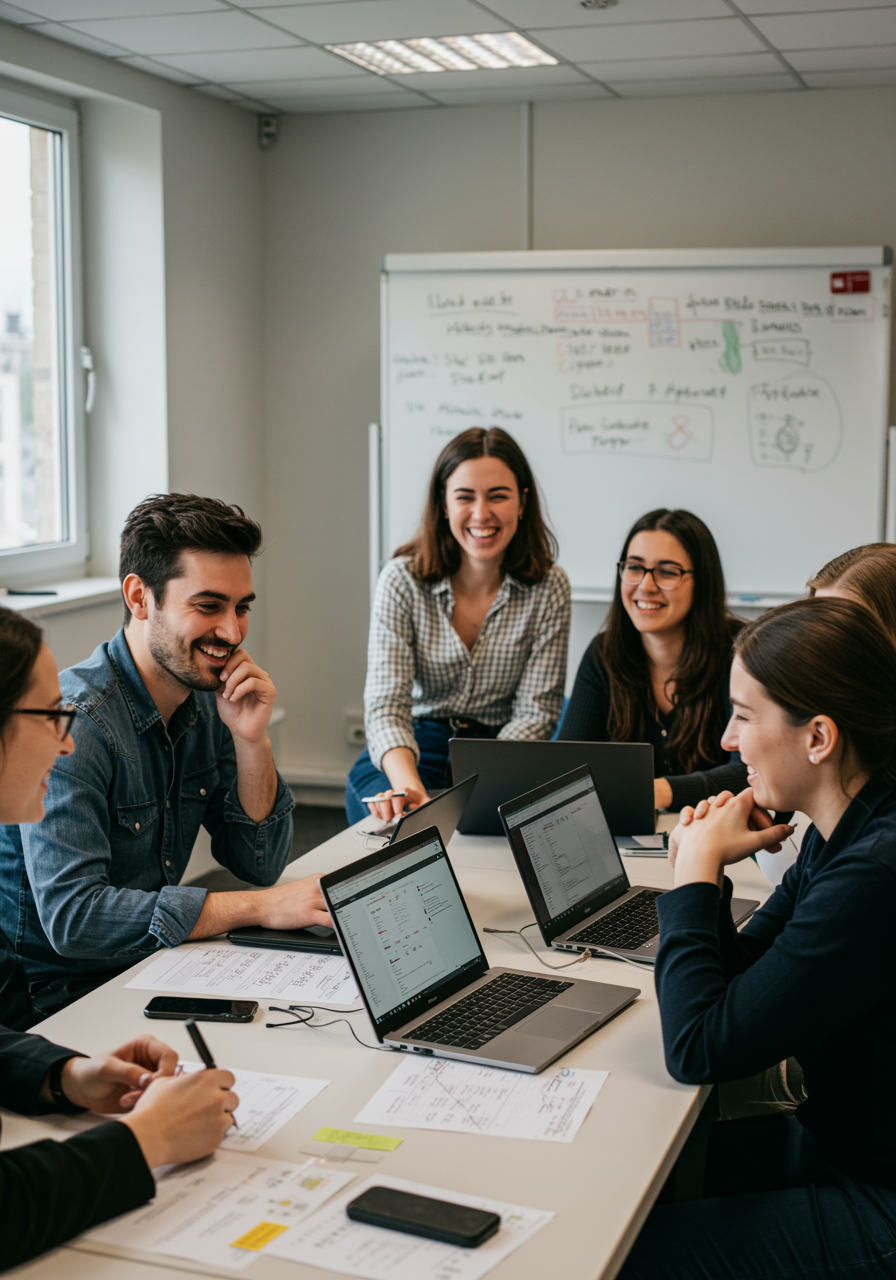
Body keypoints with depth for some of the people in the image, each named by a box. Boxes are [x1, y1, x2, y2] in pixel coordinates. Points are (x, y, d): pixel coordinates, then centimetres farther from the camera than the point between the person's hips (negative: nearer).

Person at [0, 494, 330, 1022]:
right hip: (60, 998, -7)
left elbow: (261, 863, 4)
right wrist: (260, 907, -27)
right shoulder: (71, 724, -22)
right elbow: (70, 916, -29)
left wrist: (252, 740, -12)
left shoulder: (210, 700, 1)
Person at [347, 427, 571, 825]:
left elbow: (535, 711, -5)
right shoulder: (402, 580, -8)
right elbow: (386, 704, -16)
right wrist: (410, 787, -36)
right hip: (412, 752, -1)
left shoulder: (549, 587, -5)